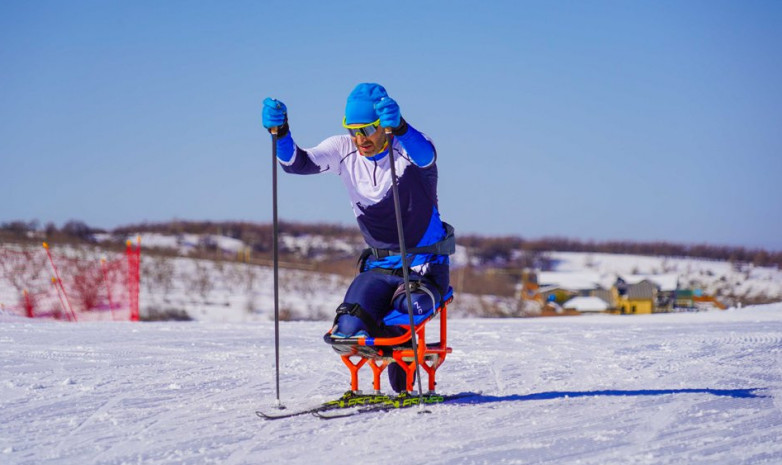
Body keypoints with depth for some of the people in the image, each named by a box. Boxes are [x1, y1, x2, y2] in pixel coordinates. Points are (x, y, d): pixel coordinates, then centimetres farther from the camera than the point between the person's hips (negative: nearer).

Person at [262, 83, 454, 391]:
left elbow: (425, 155, -40)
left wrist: (399, 127, -61)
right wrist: (280, 134, -34)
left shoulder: (407, 147, -16)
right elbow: (298, 163, -13)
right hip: (379, 267, 4)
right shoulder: (344, 150, -2)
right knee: (347, 330, -17)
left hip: (425, 267, -4)